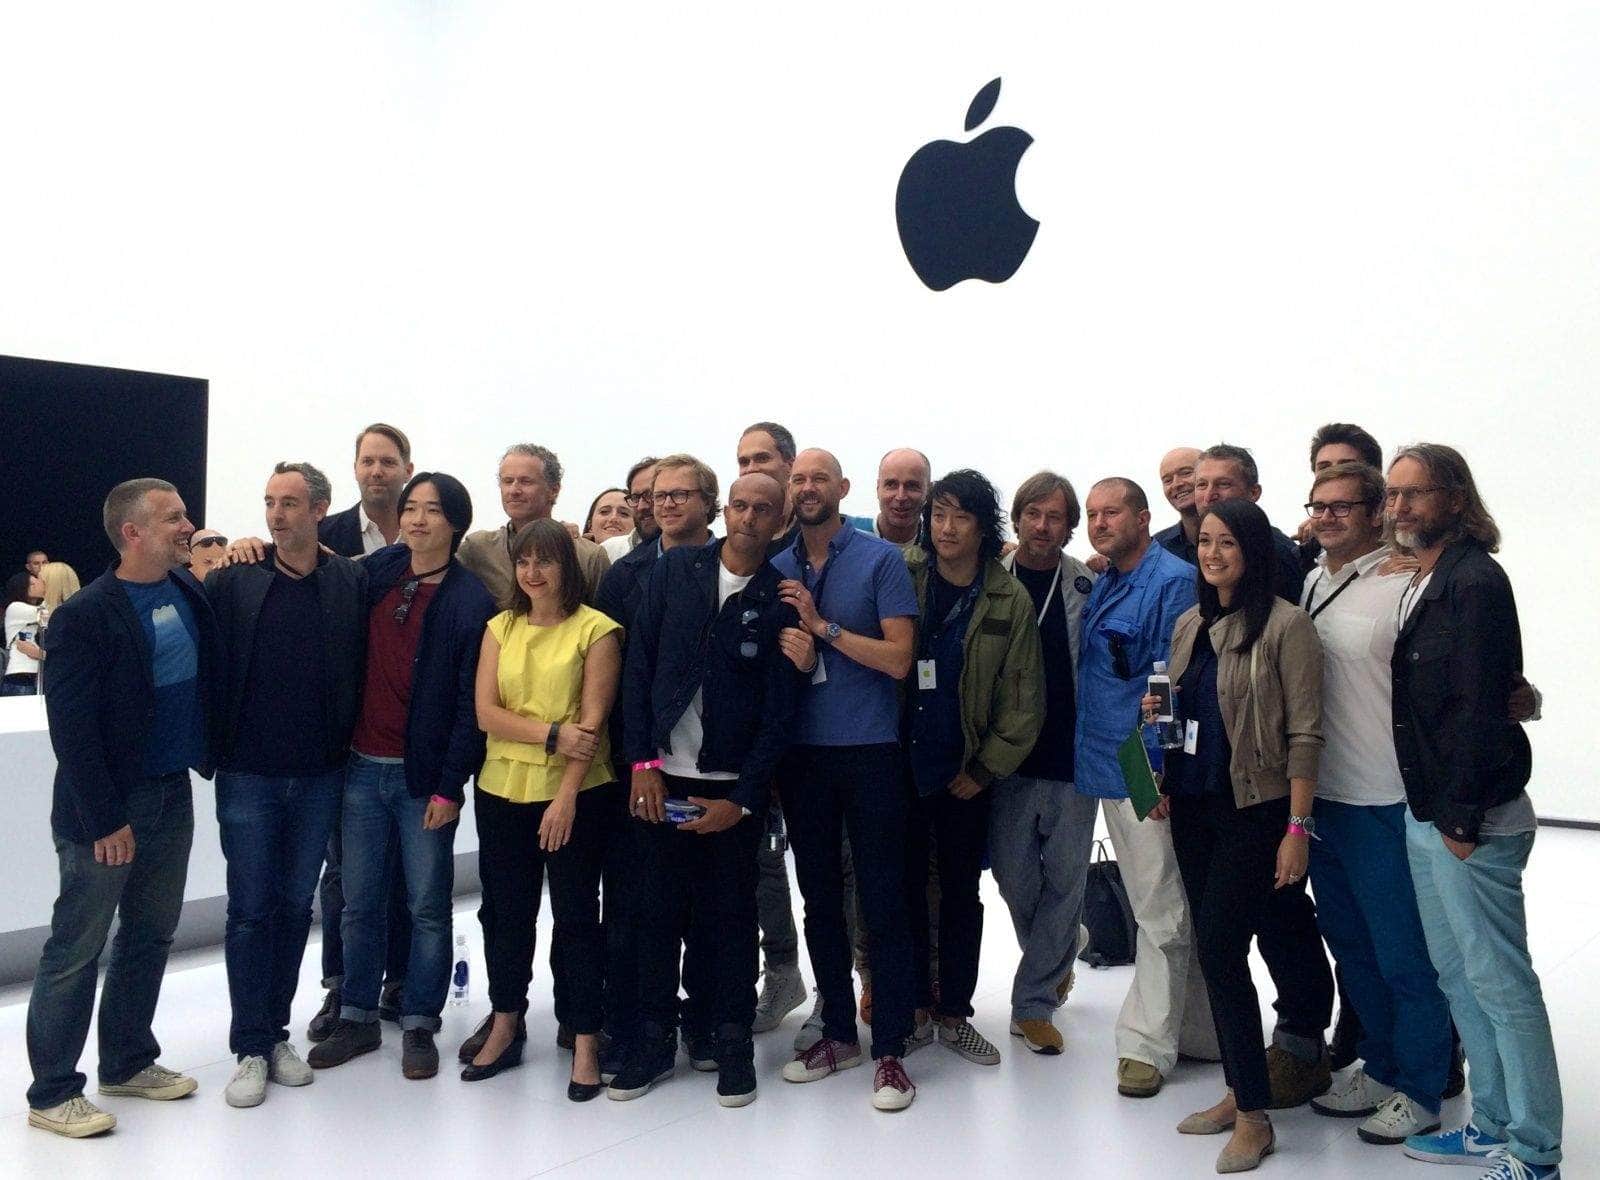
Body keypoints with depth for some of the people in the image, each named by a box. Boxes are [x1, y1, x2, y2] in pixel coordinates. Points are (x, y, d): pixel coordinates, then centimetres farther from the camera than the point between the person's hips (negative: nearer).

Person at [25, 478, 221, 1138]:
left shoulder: (189, 592, 4)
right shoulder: (85, 617, -15)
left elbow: (213, 673, 17)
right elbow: (72, 728, -16)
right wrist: (105, 819, -16)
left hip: (172, 793, 7)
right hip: (107, 808, -7)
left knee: (151, 936, 16)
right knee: (77, 948, 4)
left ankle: (127, 1063, 32)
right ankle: (51, 1093, 16)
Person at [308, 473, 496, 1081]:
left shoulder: (470, 600, -9)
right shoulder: (376, 572, 4)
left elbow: (471, 703, -10)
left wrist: (450, 786, -13)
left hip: (425, 777, -4)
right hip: (363, 768, 4)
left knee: (427, 907, 7)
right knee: (360, 903, 12)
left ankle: (419, 1025, 20)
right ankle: (358, 1018, 26)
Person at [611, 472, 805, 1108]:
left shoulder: (782, 598, -3)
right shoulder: (675, 569, 3)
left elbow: (780, 708, -4)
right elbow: (640, 664, 3)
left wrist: (742, 799, -8)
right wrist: (643, 761, -3)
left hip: (732, 786, -2)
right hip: (662, 774, 2)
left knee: (730, 914, 7)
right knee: (657, 908, 8)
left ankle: (733, 1043, 22)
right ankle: (655, 1040, 22)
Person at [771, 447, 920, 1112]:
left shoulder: (881, 560, -3)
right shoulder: (776, 569, 9)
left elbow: (899, 658, -10)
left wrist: (823, 626, -14)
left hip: (870, 750, -4)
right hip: (802, 753, 4)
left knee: (882, 901, 0)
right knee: (820, 899, 13)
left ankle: (889, 1048, 9)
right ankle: (837, 1032, 26)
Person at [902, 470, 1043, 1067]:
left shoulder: (1010, 600, -3)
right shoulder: (902, 577, -2)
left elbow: (1024, 698, -2)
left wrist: (987, 767, -5)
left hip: (965, 770, 0)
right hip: (901, 762, 0)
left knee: (961, 892, 11)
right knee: (906, 886, 8)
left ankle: (954, 1012, 23)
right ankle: (914, 1005, 22)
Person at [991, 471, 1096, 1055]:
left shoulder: (1089, 586, 0)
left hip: (1073, 754, 0)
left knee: (1065, 876, 4)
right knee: (1014, 875, 8)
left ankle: (1033, 1003, 16)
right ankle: (1055, 961, 36)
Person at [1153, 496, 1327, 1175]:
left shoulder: (1284, 624, -11)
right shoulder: (1188, 624, 9)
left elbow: (1304, 733, -13)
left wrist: (1297, 829, -15)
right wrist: (1164, 782, 5)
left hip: (1255, 811, -7)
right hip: (1194, 809, 7)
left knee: (1220, 946, -10)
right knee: (1216, 947, 11)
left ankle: (1254, 1117, 3)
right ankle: (1240, 1092, 24)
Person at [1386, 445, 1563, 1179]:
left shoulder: (1475, 581, -14)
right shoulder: (1419, 584, 13)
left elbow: (1480, 707, -19)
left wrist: (1461, 817, -19)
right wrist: (1431, 812, 11)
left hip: (1469, 820, -9)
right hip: (1426, 814, 9)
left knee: (1500, 983, -2)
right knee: (1457, 976, 16)